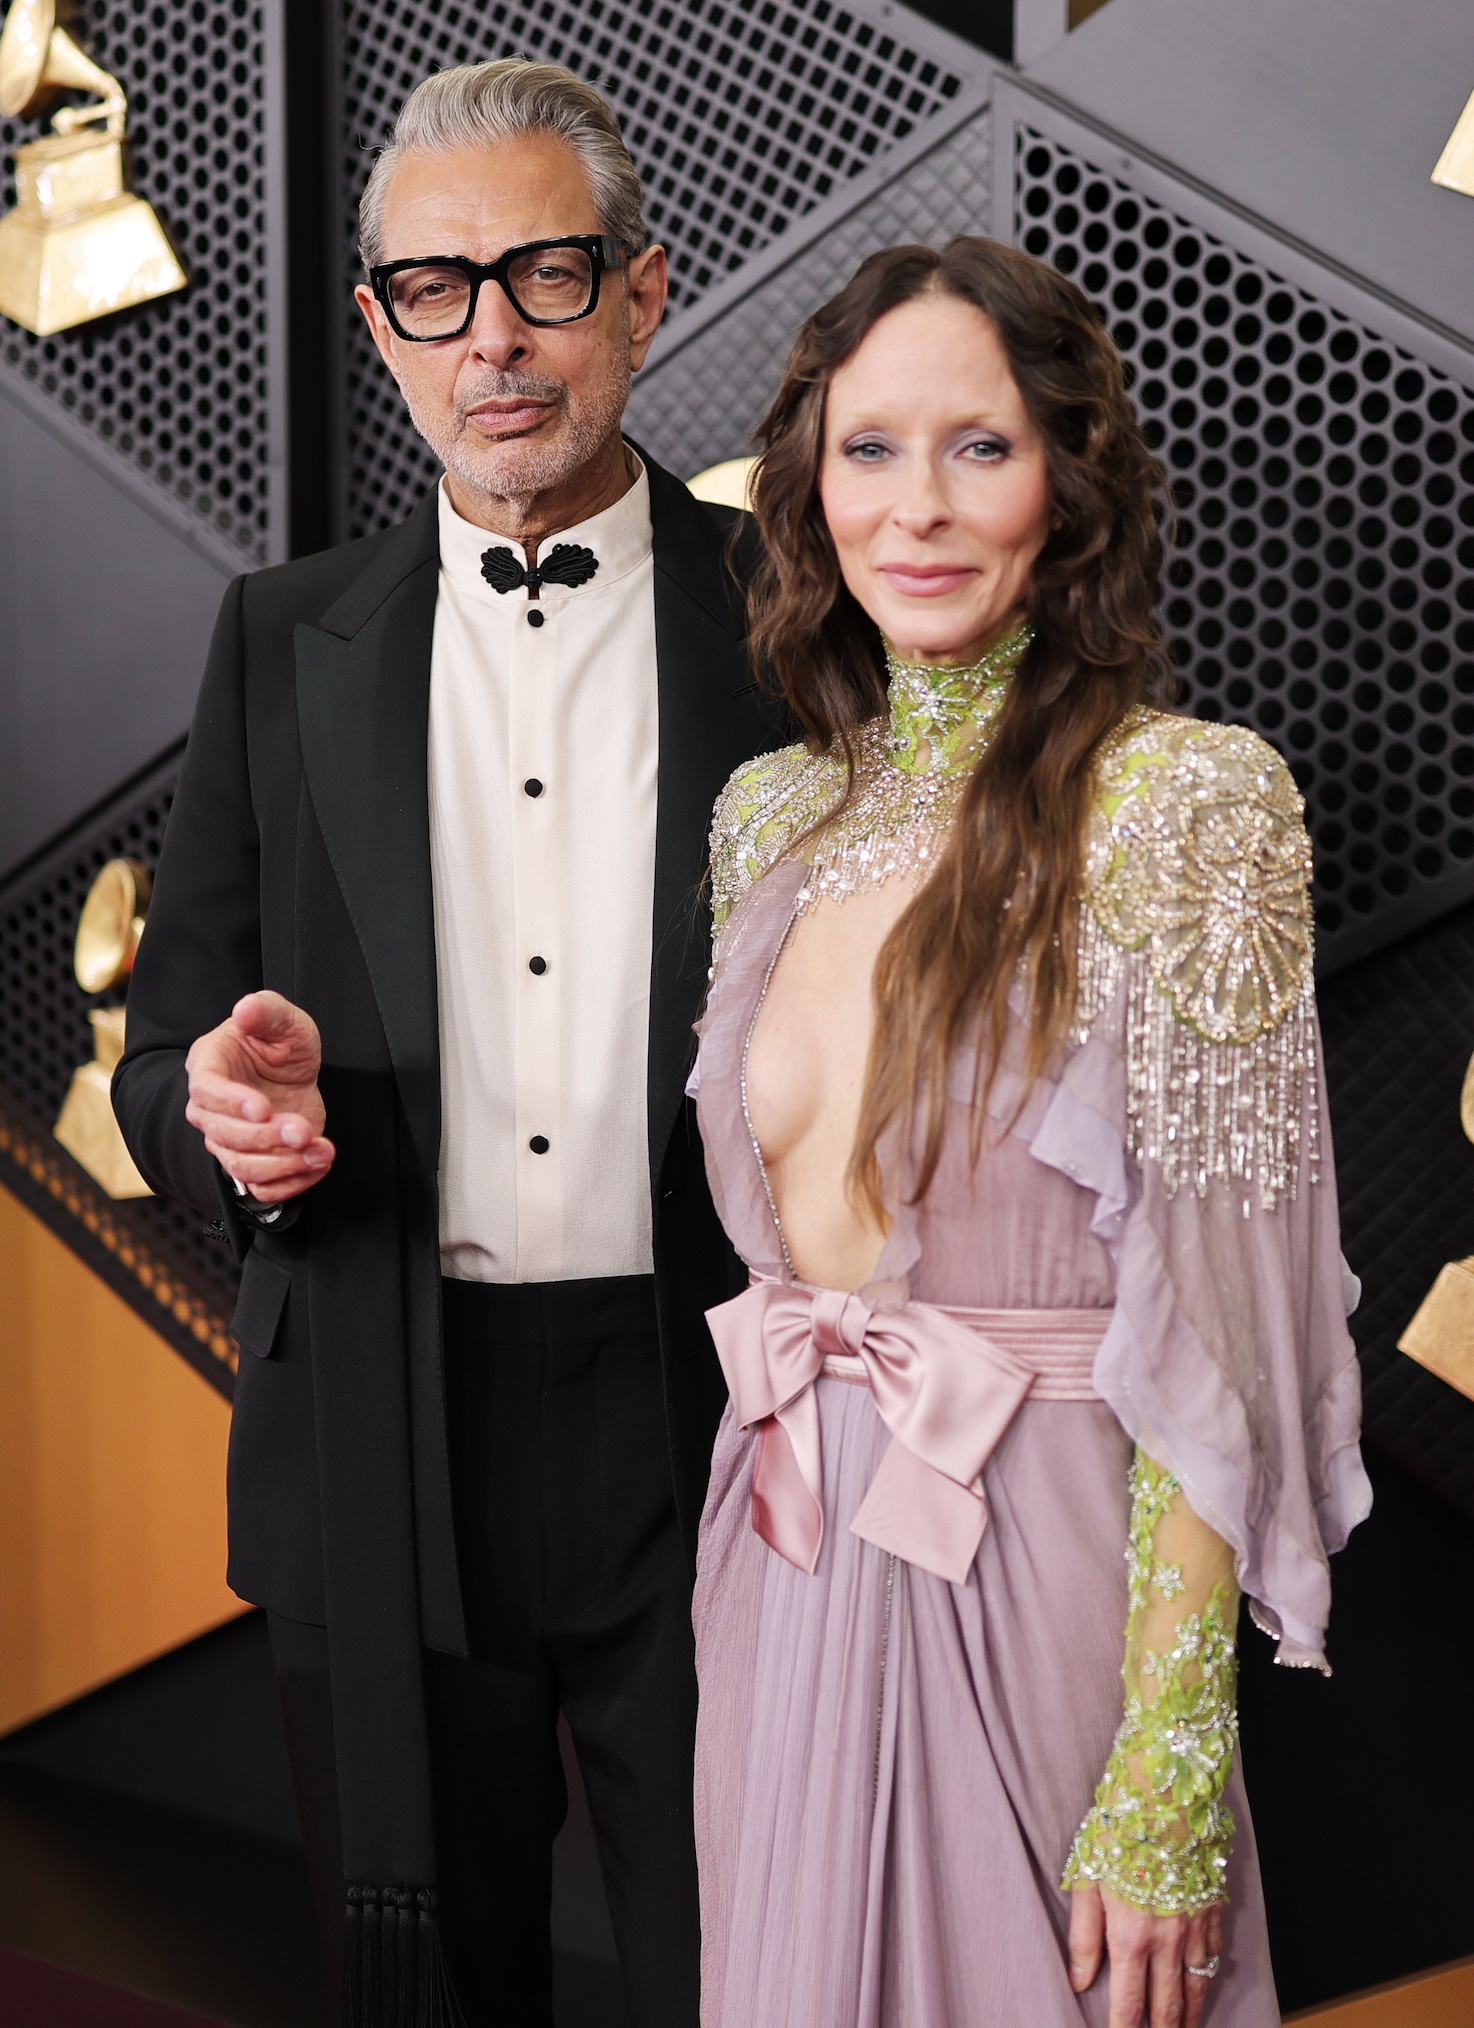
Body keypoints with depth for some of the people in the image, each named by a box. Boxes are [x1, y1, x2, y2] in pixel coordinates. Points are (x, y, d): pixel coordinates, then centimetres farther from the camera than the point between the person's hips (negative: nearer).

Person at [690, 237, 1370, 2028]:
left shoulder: (1181, 798, -13)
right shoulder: (772, 811, 5)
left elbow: (1212, 1326, -16)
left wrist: (1169, 1772, -18)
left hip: (1026, 1588, -5)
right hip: (776, 1583, 6)